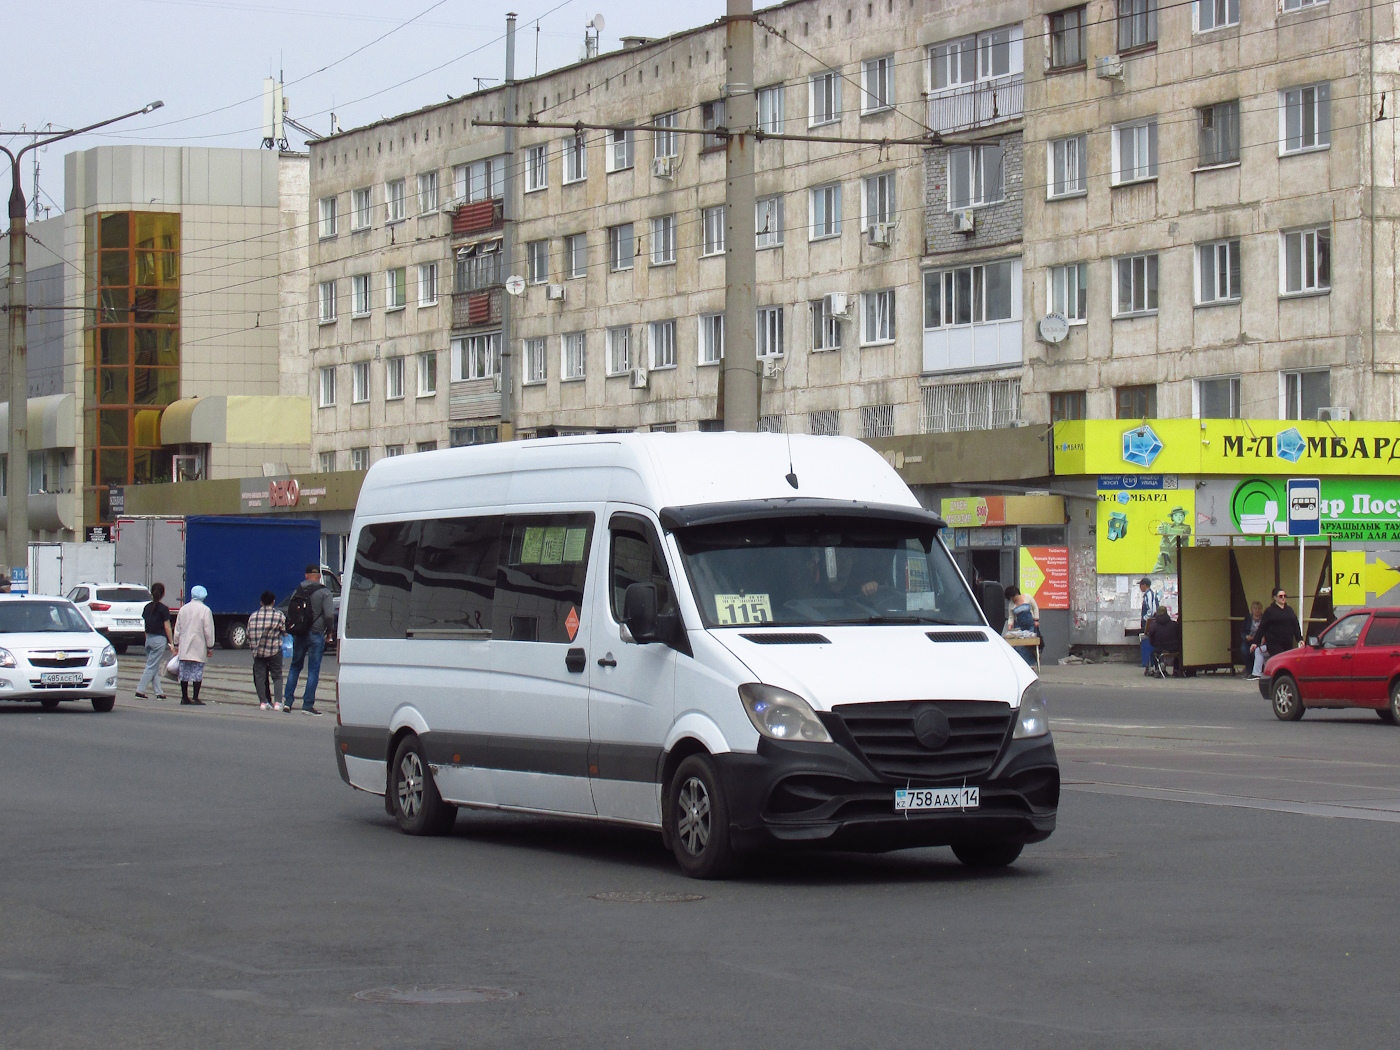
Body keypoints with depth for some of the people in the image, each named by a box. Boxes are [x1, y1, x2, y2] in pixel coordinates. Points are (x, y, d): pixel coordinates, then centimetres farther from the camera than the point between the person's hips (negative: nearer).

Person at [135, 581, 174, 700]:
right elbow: (167, 628, -11)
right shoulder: (163, 609, -10)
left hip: (149, 638, 6)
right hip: (160, 639, -6)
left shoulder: (147, 607, 6)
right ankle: (140, 690, -8)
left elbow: (145, 624, 12)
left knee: (154, 667, 11)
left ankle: (159, 693, 13)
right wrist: (172, 643, -6)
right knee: (152, 667, -3)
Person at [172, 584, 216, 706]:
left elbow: (177, 628, 12)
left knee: (184, 673, 9)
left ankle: (184, 697, 12)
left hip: (184, 647, 4)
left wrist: (176, 644, 19)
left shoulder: (183, 609, 7)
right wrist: (210, 646, -2)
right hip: (199, 648, -4)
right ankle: (196, 698, -4)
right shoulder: (205, 610, -7)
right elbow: (208, 630, -9)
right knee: (197, 673, -2)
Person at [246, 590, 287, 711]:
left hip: (257, 651, 2)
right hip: (274, 651, -2)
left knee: (260, 677, 7)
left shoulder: (253, 616, 6)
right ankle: (277, 702, -4)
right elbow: (284, 632, 1)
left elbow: (249, 634, 9)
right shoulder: (279, 615, -5)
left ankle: (263, 702, 4)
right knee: (277, 676, 6)